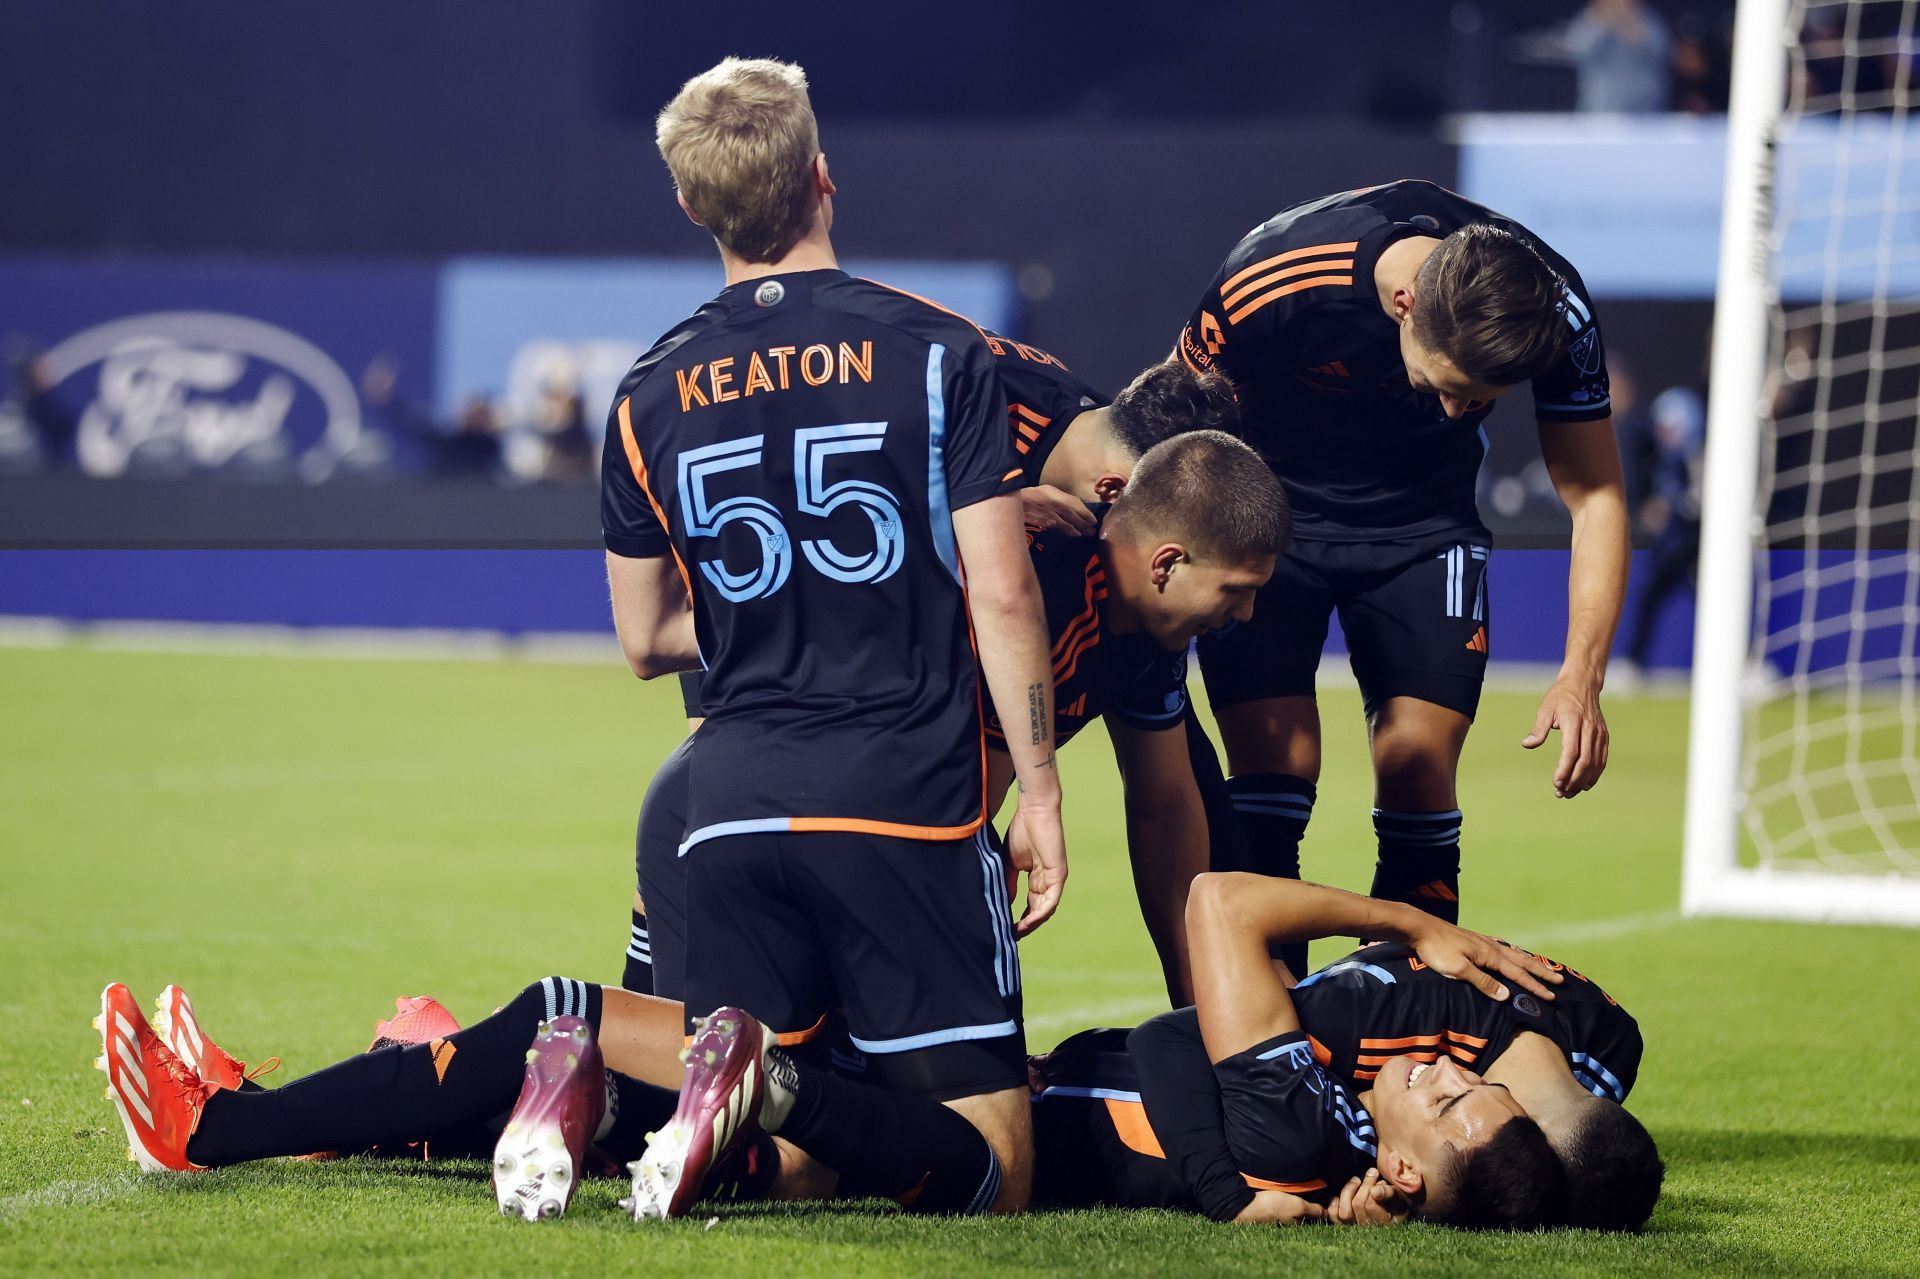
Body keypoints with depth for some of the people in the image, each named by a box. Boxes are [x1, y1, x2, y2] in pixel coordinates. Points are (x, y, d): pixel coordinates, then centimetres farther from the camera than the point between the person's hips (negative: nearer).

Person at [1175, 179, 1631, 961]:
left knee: (1418, 772, -10)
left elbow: (1596, 494, -14)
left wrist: (1582, 675, -23)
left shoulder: (1553, 310, -25)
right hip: (1269, 507, -2)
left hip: (1423, 519, 2)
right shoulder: (1273, 280, -33)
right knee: (1273, 773, -14)